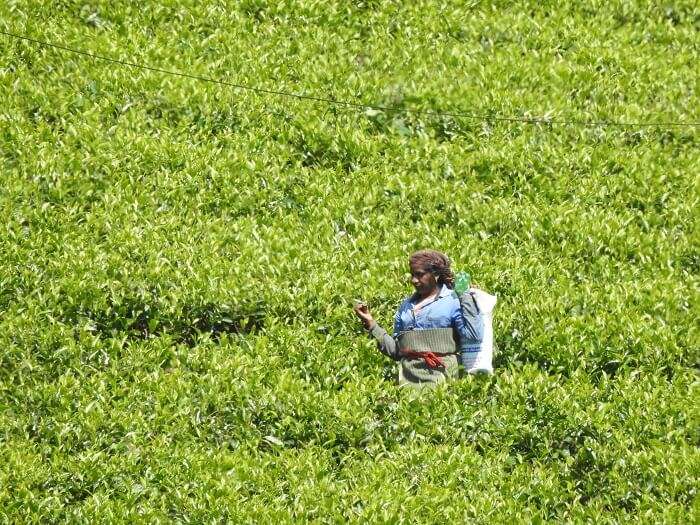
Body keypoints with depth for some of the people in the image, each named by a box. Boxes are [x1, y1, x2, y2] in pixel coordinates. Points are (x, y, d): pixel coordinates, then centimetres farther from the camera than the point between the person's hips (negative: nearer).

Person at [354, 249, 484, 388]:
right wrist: (371, 324, 13)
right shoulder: (406, 305, 20)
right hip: (408, 375, 4)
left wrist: (466, 297, -6)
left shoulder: (453, 301, 4)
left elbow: (473, 338, -9)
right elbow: (395, 350, 21)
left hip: (440, 374, -4)